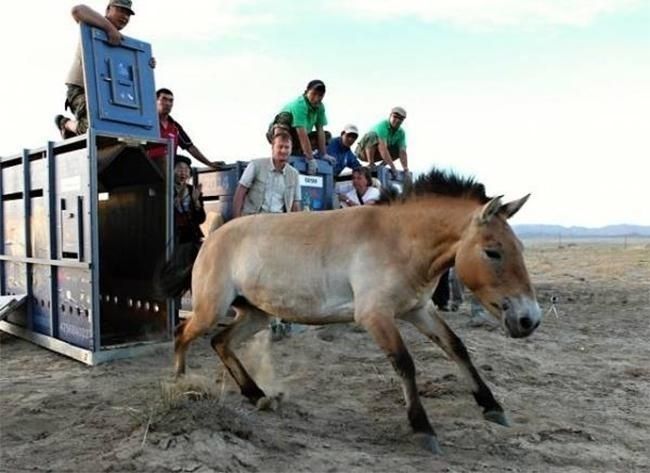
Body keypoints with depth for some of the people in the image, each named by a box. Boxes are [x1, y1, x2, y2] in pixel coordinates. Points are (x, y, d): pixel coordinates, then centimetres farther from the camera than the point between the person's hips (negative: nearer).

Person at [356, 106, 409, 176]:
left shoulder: (401, 133, -7)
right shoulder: (382, 126, -27)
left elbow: (402, 152, -15)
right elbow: (383, 148, -38)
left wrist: (406, 169, -30)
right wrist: (393, 167, -43)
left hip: (376, 154, 6)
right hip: (363, 151, -6)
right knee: (373, 135, -32)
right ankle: (371, 164, -26)